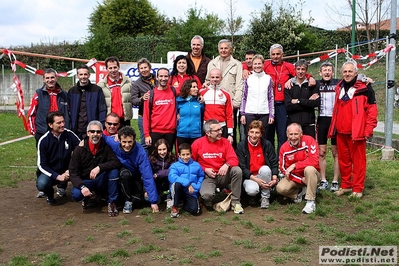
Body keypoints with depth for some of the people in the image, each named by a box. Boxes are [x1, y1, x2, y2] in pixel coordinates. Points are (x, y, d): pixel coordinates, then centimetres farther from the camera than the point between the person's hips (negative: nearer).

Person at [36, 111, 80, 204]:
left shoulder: (69, 135, -9)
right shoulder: (44, 140, -12)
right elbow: (41, 165, -11)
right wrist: (58, 176, -25)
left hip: (66, 171, 3)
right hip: (50, 173, -3)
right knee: (41, 184, -35)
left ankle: (61, 187, 6)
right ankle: (49, 194, 6)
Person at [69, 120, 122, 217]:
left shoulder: (106, 147, -7)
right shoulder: (80, 149, -8)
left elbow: (117, 162, -22)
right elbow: (73, 172, -11)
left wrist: (99, 167, -36)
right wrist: (82, 187, -29)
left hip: (101, 180, 0)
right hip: (85, 181, 0)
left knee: (113, 170, -28)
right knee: (76, 194, -31)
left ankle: (111, 203, -14)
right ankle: (87, 197, 9)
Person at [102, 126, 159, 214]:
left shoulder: (140, 152, -30)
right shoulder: (114, 143, -27)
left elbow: (148, 176, -30)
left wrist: (153, 201, -31)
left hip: (134, 177, 1)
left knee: (138, 197, -22)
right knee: (125, 173, -33)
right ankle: (128, 201, -12)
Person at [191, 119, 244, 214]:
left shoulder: (225, 142, 1)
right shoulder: (197, 143, -4)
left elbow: (234, 159, -4)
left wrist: (227, 165, -27)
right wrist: (205, 170, -10)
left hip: (223, 175, 3)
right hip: (207, 176, -3)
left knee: (237, 170, -28)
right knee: (207, 195, -34)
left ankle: (235, 202, -13)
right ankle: (209, 202, 8)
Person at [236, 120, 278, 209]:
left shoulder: (267, 144, -1)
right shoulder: (241, 146, -6)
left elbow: (274, 163, -2)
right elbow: (242, 167, -10)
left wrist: (274, 178, -18)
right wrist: (255, 179, -20)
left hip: (264, 175, 2)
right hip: (249, 177, -2)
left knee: (265, 168, -32)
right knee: (252, 190, -35)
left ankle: (265, 197, -11)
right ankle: (253, 196, 7)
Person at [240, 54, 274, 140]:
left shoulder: (268, 78, 7)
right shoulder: (248, 79, 6)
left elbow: (271, 98, 7)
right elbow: (244, 97, 7)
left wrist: (271, 115, 2)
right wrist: (242, 114, 1)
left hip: (264, 113, 0)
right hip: (249, 113, 0)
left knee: (262, 138, 2)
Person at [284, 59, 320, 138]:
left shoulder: (312, 85, 6)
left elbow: (317, 102, -7)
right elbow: (288, 105, -6)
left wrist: (298, 101, -10)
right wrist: (308, 102, -9)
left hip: (309, 123, 0)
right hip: (293, 122, 0)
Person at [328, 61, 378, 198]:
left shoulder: (364, 87, -4)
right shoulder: (339, 88, 13)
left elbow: (372, 109, -6)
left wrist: (368, 130, -11)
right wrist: (333, 128, 14)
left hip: (357, 131, -5)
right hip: (340, 131, 6)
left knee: (358, 160, 1)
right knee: (343, 160, 13)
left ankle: (357, 188, 10)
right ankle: (345, 185, 25)